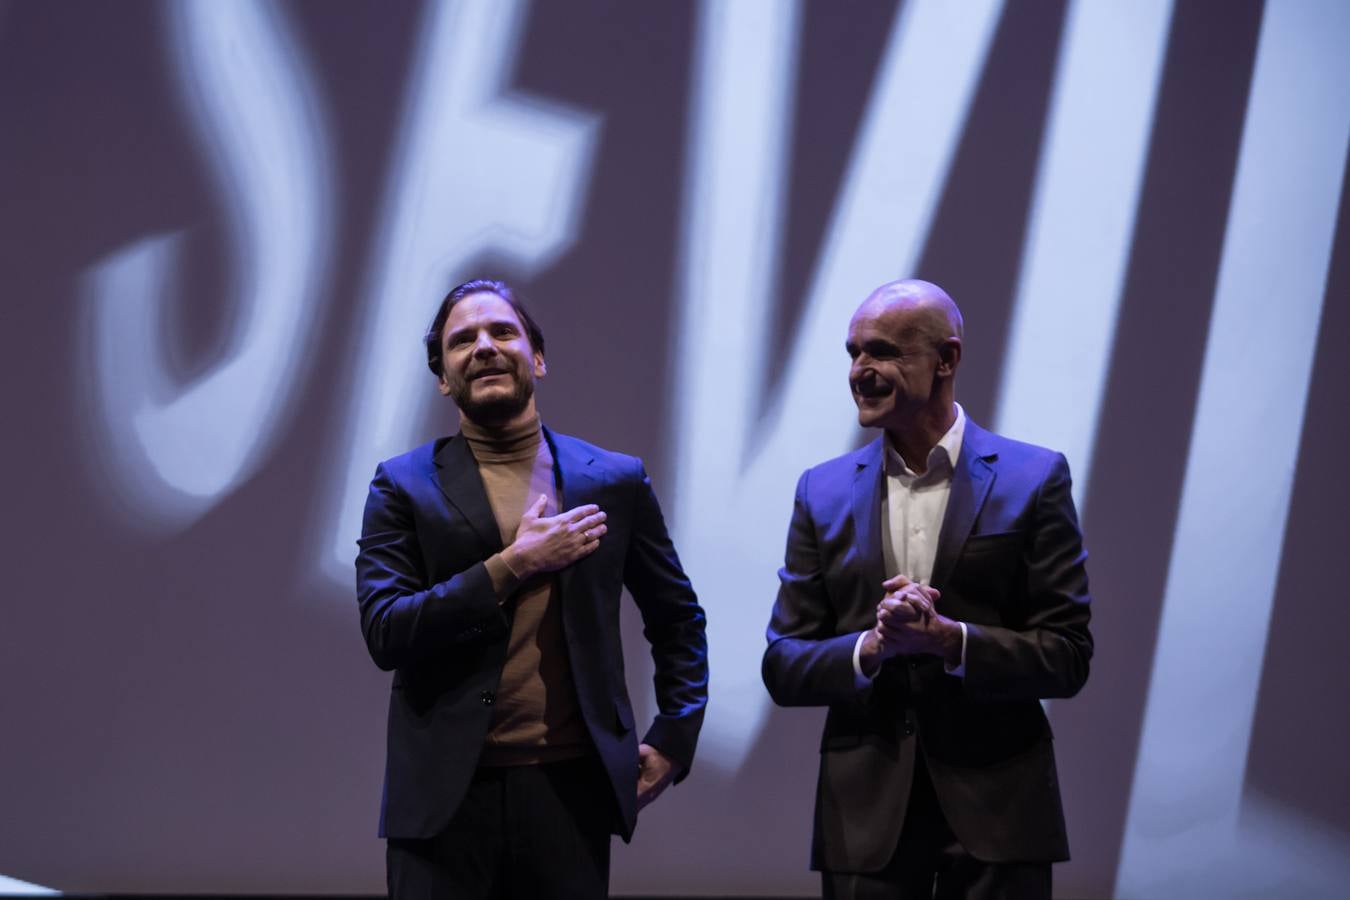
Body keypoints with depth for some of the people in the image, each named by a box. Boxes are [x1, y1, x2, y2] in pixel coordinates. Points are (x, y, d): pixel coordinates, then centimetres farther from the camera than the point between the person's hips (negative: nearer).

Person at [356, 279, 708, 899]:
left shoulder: (615, 481, 9)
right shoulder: (405, 486, 4)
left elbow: (677, 620, 19)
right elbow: (384, 634, -7)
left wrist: (672, 741, 9)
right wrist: (510, 568, -12)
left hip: (571, 790, 1)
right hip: (447, 798, -1)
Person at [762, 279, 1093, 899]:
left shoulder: (1033, 479, -1)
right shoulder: (823, 492, 7)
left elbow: (1068, 659, -4)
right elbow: (782, 668, 4)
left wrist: (947, 638, -18)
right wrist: (873, 646, -14)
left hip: (995, 809, -2)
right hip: (865, 817, 2)